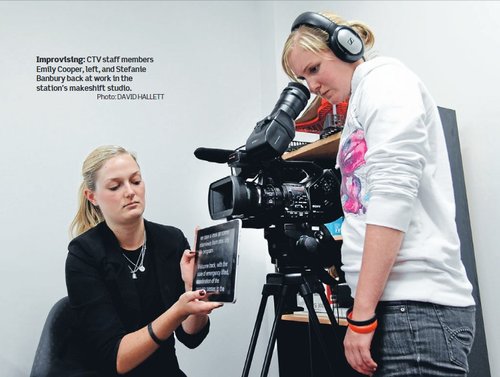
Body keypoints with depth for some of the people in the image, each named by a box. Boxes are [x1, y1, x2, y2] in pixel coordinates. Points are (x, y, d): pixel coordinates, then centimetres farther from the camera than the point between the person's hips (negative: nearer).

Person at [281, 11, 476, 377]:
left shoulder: (384, 79, -2)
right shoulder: (361, 104, 23)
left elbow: (393, 197, -16)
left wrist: (362, 315, -17)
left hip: (416, 306, -8)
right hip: (397, 303, 9)